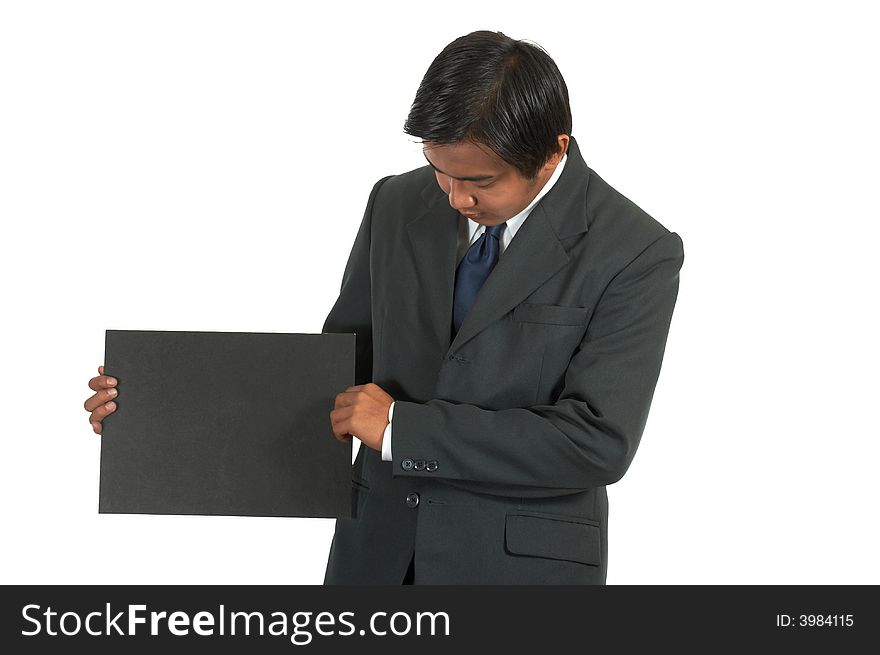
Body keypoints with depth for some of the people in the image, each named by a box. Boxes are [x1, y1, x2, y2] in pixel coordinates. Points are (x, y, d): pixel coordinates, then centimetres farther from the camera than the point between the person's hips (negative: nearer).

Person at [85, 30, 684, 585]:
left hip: (520, 564, -4)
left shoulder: (636, 254, -13)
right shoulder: (398, 206, 3)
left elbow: (597, 441, -21)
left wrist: (403, 426, -19)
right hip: (378, 553, 4)